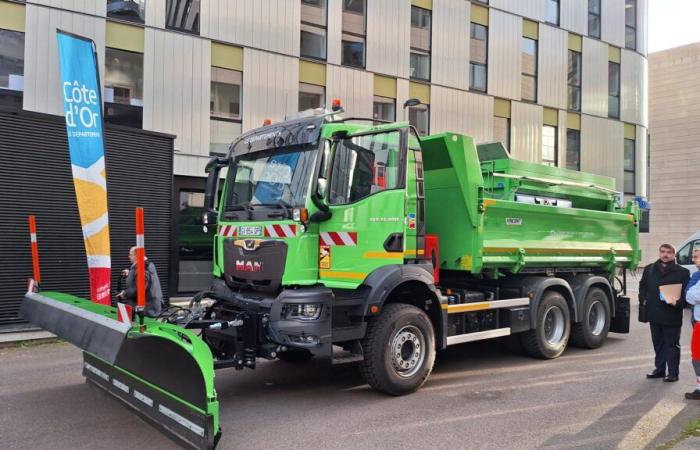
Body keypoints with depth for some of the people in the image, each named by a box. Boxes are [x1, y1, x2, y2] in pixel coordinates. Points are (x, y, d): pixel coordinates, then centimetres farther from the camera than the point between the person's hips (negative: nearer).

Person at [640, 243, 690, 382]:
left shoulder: (682, 272, -5)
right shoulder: (649, 269, 9)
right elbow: (643, 286, 19)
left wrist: (678, 302, -21)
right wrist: (643, 299, 5)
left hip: (672, 316, -5)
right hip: (654, 314, 5)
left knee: (672, 345, 3)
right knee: (658, 344, 15)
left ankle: (673, 372, 10)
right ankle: (660, 369, 26)